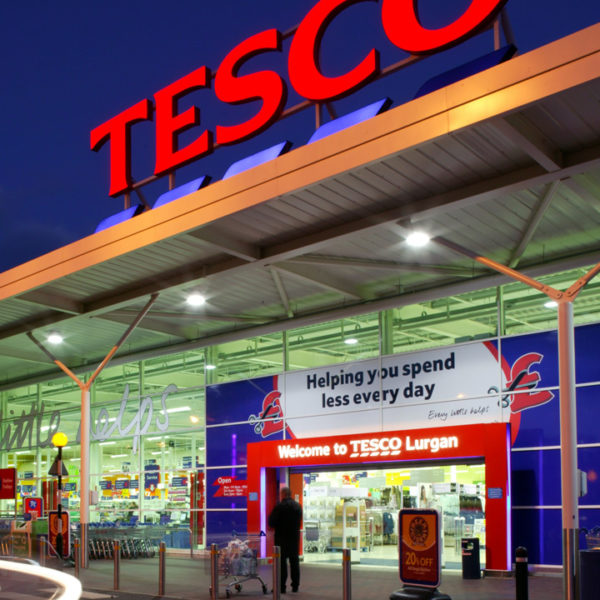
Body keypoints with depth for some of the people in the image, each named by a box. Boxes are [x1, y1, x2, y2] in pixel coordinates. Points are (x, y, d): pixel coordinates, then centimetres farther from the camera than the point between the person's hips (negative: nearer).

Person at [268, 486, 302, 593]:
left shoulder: (279, 506, -14)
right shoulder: (298, 506, 3)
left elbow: (271, 522, -11)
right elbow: (299, 521, 11)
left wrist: (276, 527, 8)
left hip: (282, 538, -5)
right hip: (295, 537, 5)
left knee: (282, 562, 1)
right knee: (294, 561, 12)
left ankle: (281, 586, 1)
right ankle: (295, 586, 15)